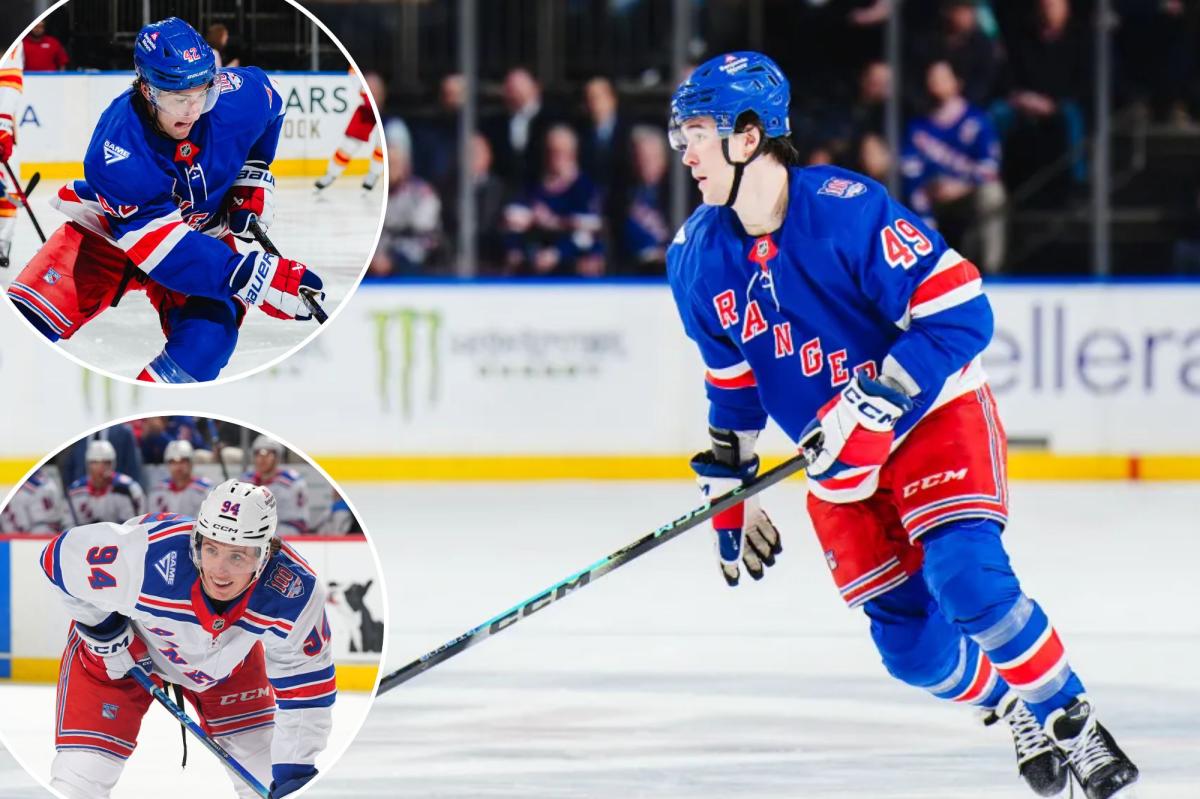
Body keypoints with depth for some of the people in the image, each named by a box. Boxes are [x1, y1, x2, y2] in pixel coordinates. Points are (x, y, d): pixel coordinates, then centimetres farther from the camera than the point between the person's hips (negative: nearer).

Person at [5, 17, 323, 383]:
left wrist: (251, 181, -2)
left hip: (201, 233, 3)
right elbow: (161, 247, -39)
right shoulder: (116, 150, -36)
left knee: (208, 334, -25)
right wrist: (255, 277, -47)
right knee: (32, 313, -20)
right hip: (111, 229, -3)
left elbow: (266, 96, 4)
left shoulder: (236, 100, -25)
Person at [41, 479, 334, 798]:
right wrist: (102, 628, -17)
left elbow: (304, 681, -21)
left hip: (228, 658, 3)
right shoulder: (149, 556, -42)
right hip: (122, 648, -3)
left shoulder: (295, 591, -34)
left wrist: (293, 769, -26)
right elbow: (61, 557, -24)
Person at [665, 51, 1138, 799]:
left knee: (969, 583, -26)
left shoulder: (847, 208, -25)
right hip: (838, 459, 6)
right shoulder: (697, 260, -4)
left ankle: (1068, 716, -7)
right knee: (910, 645, -1)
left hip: (933, 414, -6)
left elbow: (960, 313, -27)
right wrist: (729, 489, 14)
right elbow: (731, 384, 13)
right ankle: (1014, 710, 27)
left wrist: (872, 411, -30)